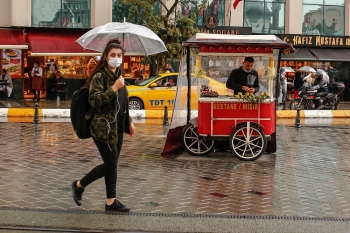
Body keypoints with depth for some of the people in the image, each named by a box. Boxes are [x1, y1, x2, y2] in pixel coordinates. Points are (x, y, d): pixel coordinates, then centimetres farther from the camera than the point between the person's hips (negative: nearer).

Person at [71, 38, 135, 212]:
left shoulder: (118, 75, 13)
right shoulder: (99, 76, -13)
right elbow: (94, 101, -20)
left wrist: (129, 122, 21)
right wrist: (113, 89, -27)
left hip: (117, 127, 8)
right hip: (103, 127, -8)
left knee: (112, 165, 9)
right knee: (110, 164, -5)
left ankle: (111, 201, 15)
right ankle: (79, 185, 14)